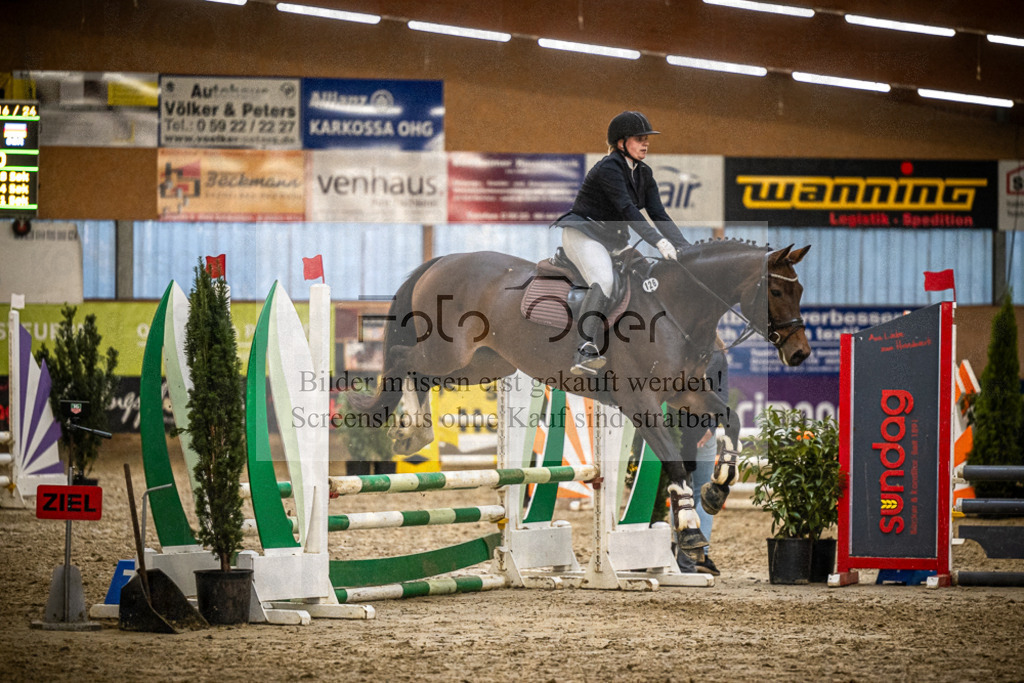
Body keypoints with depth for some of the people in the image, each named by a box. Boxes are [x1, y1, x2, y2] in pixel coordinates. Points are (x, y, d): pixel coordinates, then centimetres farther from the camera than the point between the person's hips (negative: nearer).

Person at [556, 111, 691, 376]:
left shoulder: (644, 173, 9)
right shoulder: (608, 169, -18)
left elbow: (659, 214, 4)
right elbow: (628, 210, -28)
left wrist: (684, 247, -10)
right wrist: (659, 242, -36)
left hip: (614, 239, 10)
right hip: (583, 232, -10)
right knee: (604, 280, -32)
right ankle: (585, 352, -44)